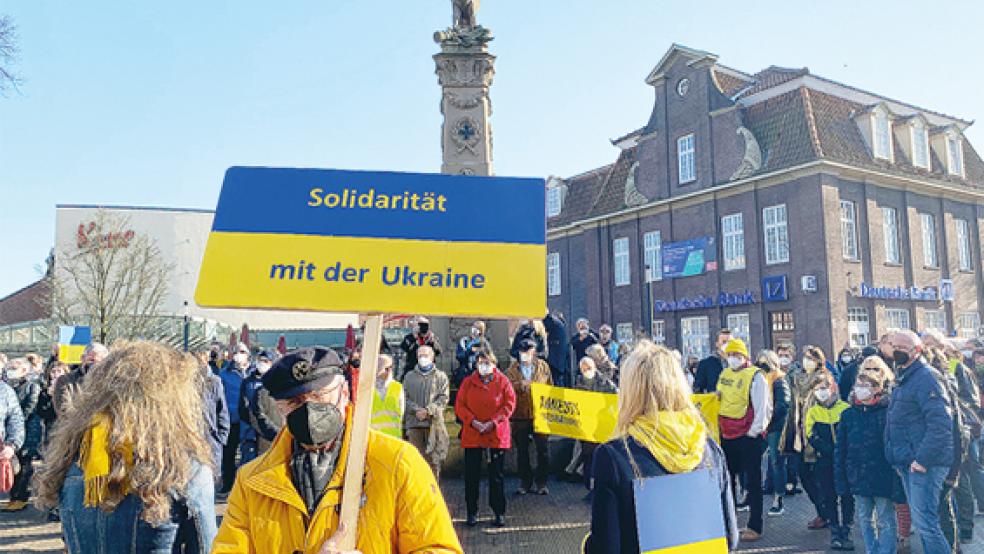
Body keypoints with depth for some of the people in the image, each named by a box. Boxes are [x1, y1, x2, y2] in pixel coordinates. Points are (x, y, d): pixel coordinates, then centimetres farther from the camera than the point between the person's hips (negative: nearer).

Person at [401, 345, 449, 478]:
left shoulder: (441, 376, 10)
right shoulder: (409, 377, 17)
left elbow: (443, 399, 0)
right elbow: (405, 398, 7)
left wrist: (428, 410, -14)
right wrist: (416, 410, -11)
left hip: (434, 423, -1)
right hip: (413, 423, 1)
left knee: (433, 460, -1)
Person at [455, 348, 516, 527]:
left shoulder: (502, 381, 3)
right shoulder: (468, 382, 6)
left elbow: (509, 404, -3)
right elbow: (460, 405, 2)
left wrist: (494, 422, -13)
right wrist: (473, 421, -13)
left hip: (496, 434, -1)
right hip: (472, 435, 1)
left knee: (496, 475, 6)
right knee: (472, 474, 5)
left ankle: (499, 513, 16)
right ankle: (472, 512, 17)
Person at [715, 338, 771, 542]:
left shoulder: (755, 376, -12)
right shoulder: (724, 375, 10)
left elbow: (763, 408, -14)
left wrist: (753, 433, -15)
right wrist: (719, 428, 15)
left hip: (749, 437, -7)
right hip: (727, 437, 7)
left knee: (752, 482, 2)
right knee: (727, 479, 17)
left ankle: (755, 527, 10)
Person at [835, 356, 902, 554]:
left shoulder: (889, 412, -9)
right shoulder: (848, 415, 3)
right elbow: (840, 450, 7)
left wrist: (898, 485, -12)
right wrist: (841, 481, 5)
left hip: (883, 478, -4)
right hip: (858, 478, 5)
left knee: (885, 522, 6)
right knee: (864, 520, 14)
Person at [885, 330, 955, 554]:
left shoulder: (924, 378, -14)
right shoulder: (902, 380, 17)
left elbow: (940, 424, -23)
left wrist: (923, 459, -22)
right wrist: (900, 459, 18)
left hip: (925, 463, -10)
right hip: (908, 463, 10)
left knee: (924, 521, -9)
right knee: (920, 521, 16)